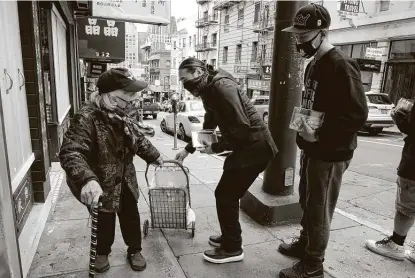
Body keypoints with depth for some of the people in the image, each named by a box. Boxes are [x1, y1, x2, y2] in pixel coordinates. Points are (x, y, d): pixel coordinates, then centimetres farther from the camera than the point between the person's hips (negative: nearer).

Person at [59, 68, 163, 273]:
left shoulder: (123, 115, -3)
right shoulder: (86, 118, -29)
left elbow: (138, 139, 14)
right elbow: (70, 153, -38)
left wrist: (154, 156, 24)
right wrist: (87, 180, -53)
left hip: (125, 181, 6)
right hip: (101, 185, -6)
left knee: (131, 217, 17)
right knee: (104, 222, 15)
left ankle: (135, 250, 41)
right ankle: (101, 253, 44)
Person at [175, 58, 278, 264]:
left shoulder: (222, 86, -20)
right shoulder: (209, 91, 11)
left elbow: (242, 128, -25)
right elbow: (208, 128, 22)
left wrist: (216, 148, -15)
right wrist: (188, 150, 20)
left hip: (255, 147, -9)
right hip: (245, 147, 10)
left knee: (225, 195, -2)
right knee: (226, 194, 17)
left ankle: (232, 249, 15)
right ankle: (229, 238, 34)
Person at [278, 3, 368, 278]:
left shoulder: (341, 66, -18)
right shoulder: (314, 64, 12)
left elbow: (357, 115, -23)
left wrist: (318, 134, -23)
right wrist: (303, 122, 9)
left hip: (330, 154, -9)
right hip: (313, 150, 9)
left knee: (319, 209, 4)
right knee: (307, 202, 21)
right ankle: (305, 243, 42)